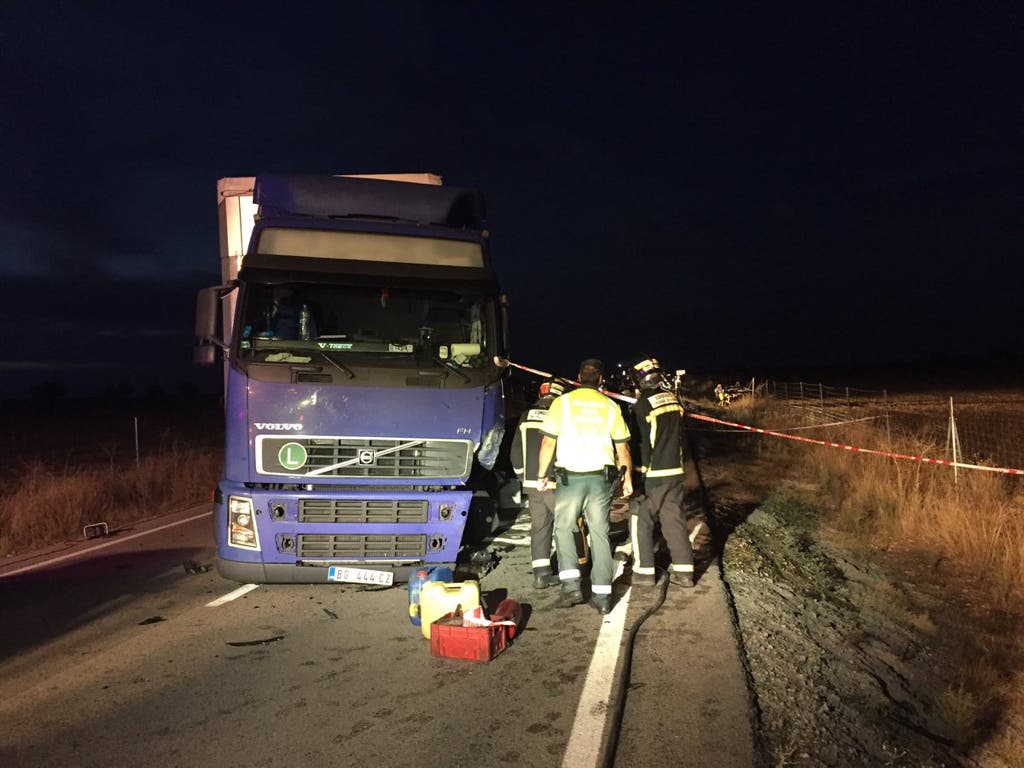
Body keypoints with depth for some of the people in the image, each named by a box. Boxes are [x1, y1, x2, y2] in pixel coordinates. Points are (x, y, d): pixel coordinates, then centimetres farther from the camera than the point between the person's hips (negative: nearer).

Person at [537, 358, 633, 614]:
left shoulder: (562, 402, 0)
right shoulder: (610, 406, 5)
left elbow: (548, 442, -2)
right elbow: (622, 447, 6)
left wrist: (542, 474, 8)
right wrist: (628, 478, 16)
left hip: (569, 477, -2)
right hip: (600, 478, 2)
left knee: (564, 528, 15)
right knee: (600, 533, 10)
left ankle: (571, 584, 2)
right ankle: (602, 595, 10)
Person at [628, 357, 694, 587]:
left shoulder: (643, 404, -15)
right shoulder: (673, 399, 5)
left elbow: (641, 442, -13)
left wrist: (639, 471, -6)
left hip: (653, 474, -6)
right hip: (675, 471, 6)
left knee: (641, 519, 5)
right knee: (675, 518, 12)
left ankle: (644, 572, 6)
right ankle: (684, 571, 14)